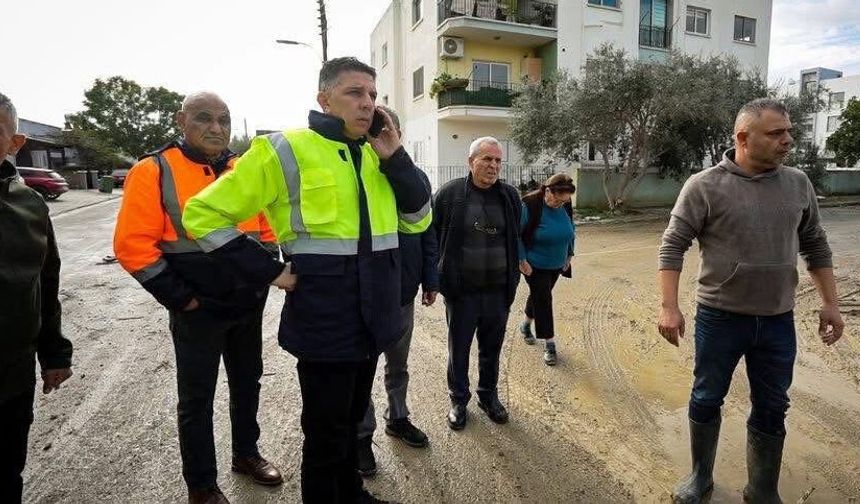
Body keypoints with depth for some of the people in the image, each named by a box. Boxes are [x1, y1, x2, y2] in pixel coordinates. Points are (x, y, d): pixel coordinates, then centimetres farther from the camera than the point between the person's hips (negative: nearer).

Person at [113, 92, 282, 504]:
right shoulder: (155, 171, -10)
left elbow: (266, 228, 14)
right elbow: (133, 245, -13)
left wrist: (262, 280, 5)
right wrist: (180, 298, -14)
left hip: (249, 306, 5)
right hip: (197, 310, -5)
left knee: (247, 384, 19)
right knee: (197, 398, 9)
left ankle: (246, 454, 41)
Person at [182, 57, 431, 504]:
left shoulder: (376, 156, 7)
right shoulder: (285, 151, -11)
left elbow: (419, 219, 3)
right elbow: (204, 214, -8)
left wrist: (394, 157, -8)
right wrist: (268, 272, -12)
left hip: (374, 319, 6)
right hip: (325, 322, -6)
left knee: (353, 419, 24)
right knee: (326, 431, 11)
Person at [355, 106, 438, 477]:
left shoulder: (417, 177, 3)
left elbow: (427, 234, 7)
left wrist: (430, 280, 5)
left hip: (404, 291, 4)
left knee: (398, 364, 21)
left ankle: (397, 418, 41)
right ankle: (362, 435, 28)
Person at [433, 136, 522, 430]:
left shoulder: (510, 196, 4)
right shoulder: (450, 193, -6)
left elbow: (515, 239, 12)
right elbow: (434, 237, -2)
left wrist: (512, 279, 9)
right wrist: (440, 277, -3)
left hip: (498, 290, 3)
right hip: (461, 291, -3)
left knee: (492, 348, 17)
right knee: (458, 348, 12)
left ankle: (489, 396, 37)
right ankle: (459, 400, 30)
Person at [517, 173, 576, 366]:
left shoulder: (565, 206, -5)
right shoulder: (530, 205, -23)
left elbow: (571, 230, 11)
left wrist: (569, 255, 9)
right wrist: (522, 260, -18)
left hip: (556, 265, 6)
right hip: (535, 265, -6)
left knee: (539, 295, 20)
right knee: (543, 300, -5)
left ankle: (526, 325, 43)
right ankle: (549, 343, 4)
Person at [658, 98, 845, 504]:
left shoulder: (798, 184, 4)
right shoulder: (704, 186, -11)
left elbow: (815, 247, 13)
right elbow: (673, 247, -11)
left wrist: (830, 303, 10)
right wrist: (669, 307, -18)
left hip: (778, 321, 4)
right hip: (719, 317, -3)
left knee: (771, 411, 14)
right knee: (706, 400, 12)